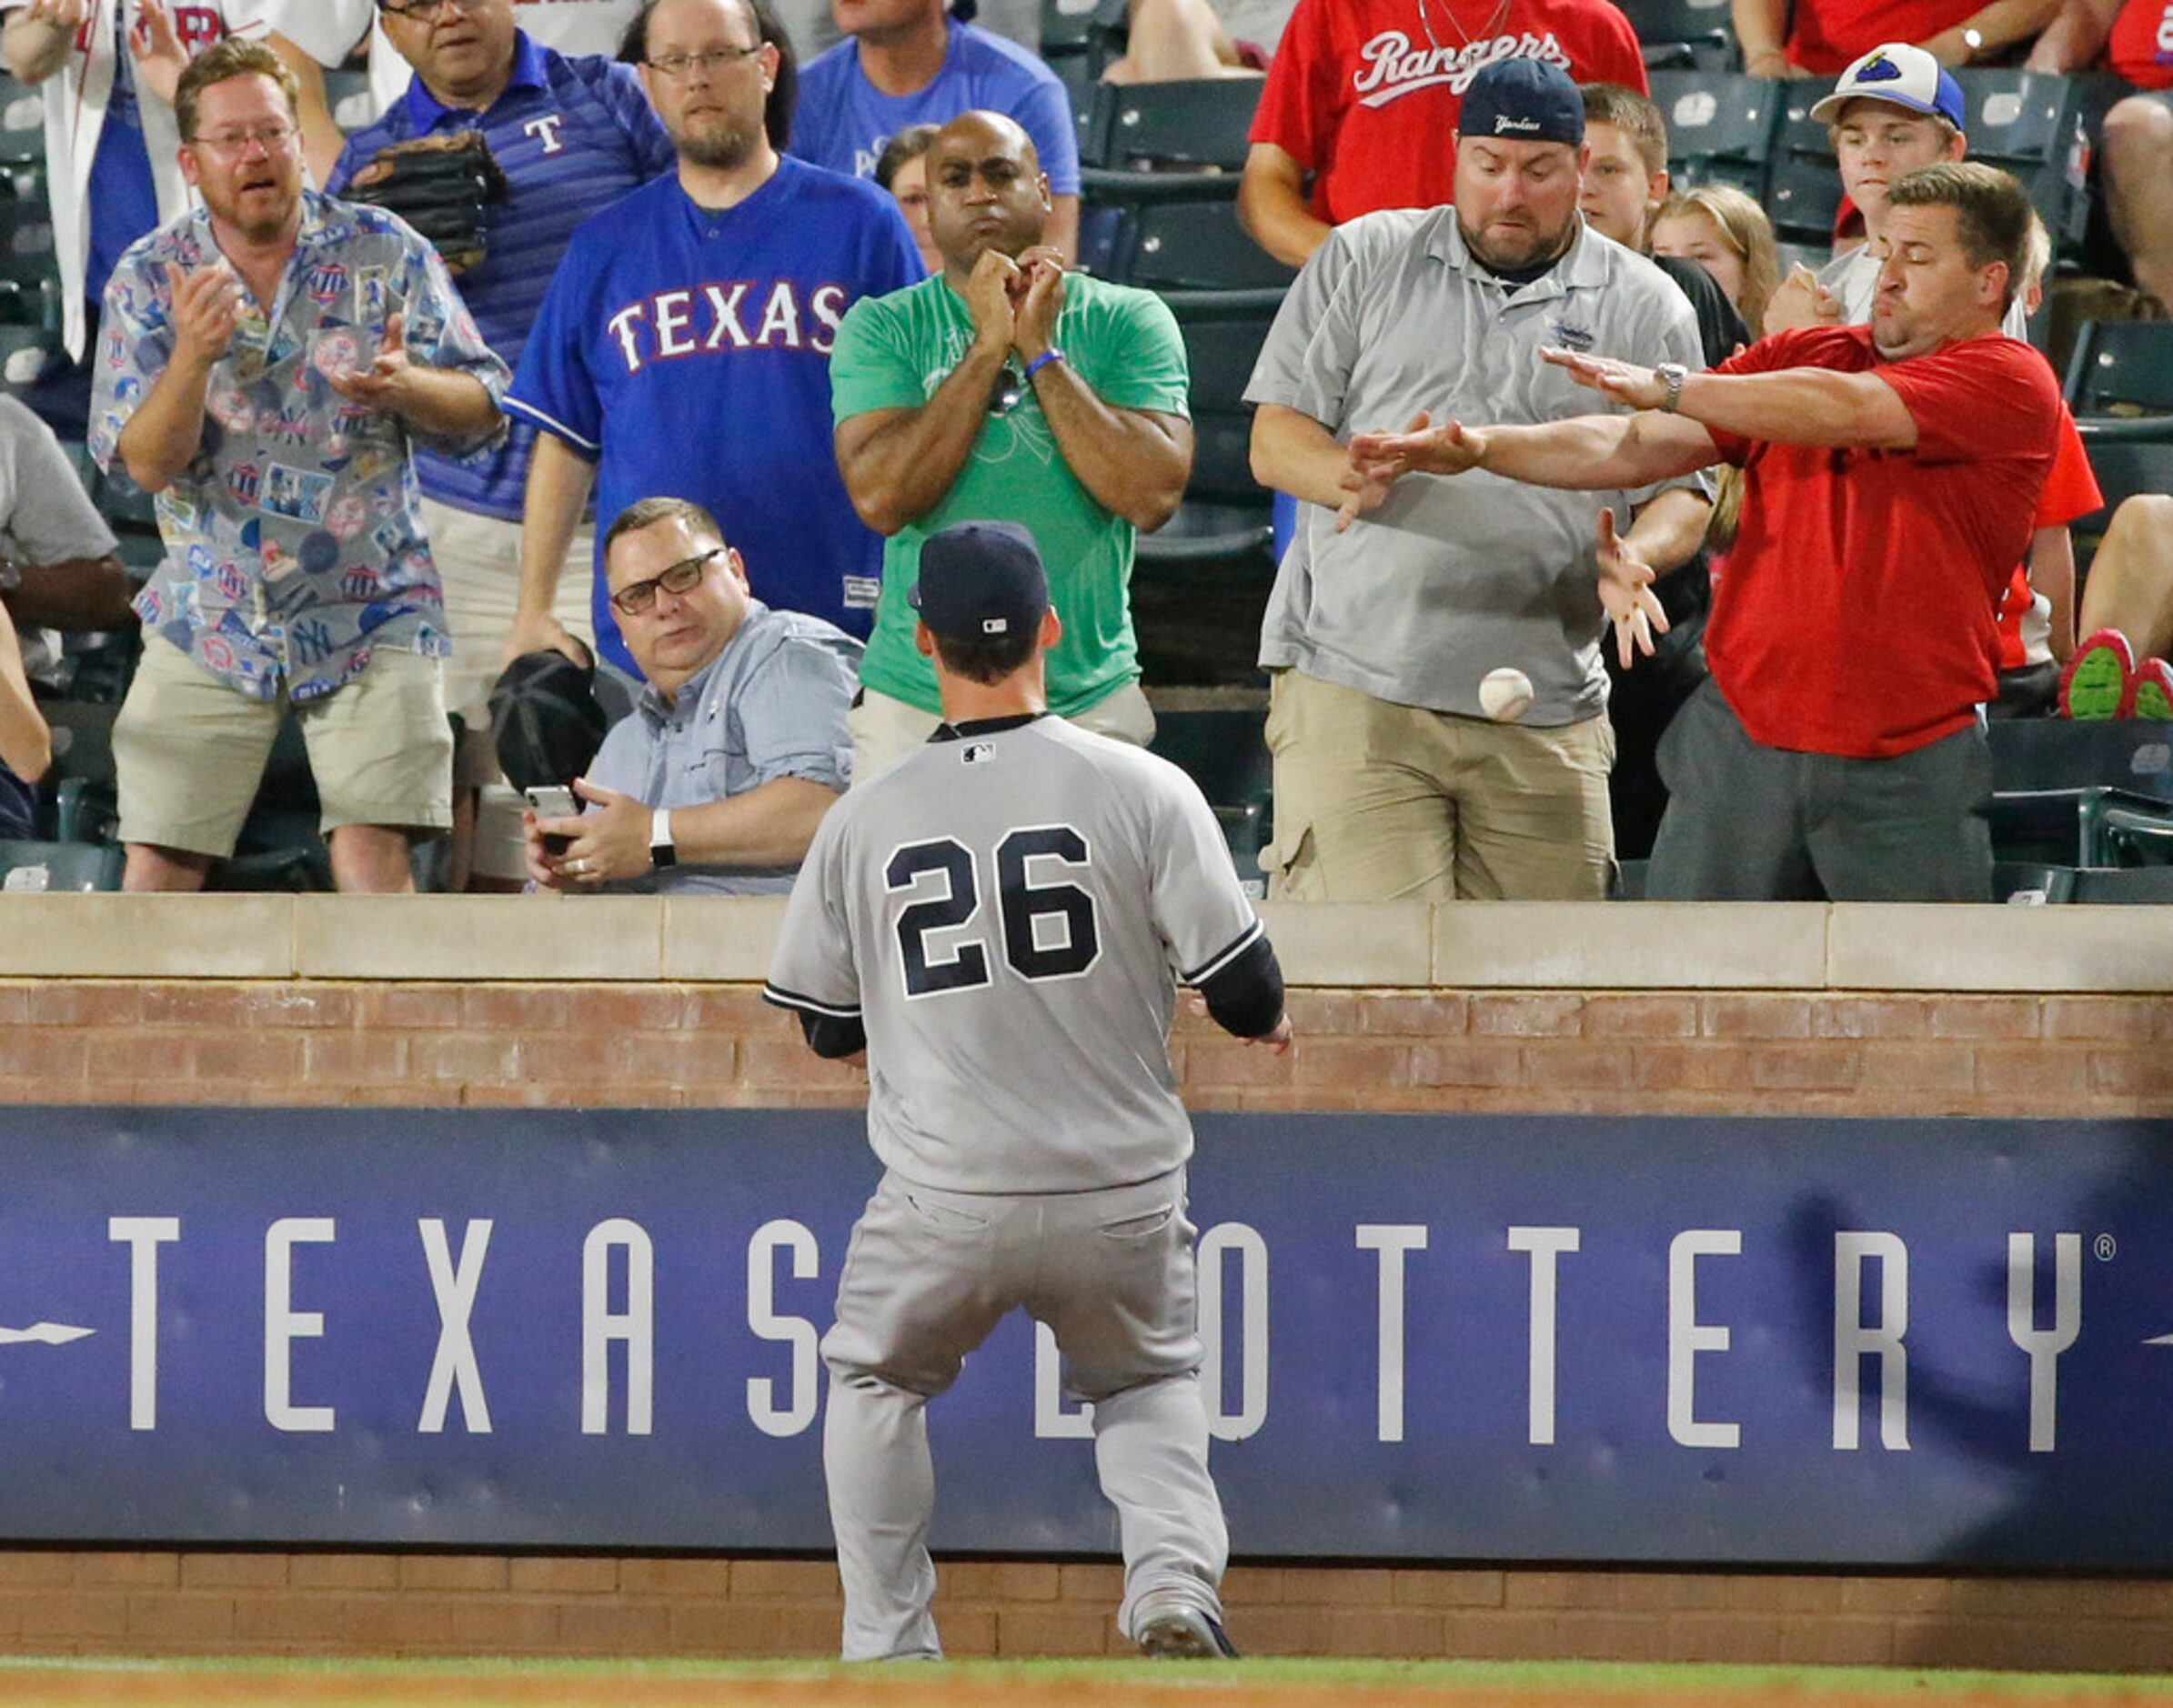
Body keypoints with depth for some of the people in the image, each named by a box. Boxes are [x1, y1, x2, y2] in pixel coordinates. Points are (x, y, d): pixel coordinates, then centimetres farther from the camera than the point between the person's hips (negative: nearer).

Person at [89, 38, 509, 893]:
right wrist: (193, 354, -25)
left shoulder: (385, 253, 0)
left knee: (371, 856, -12)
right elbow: (149, 462, -8)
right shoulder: (150, 279, 0)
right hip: (210, 620, 1)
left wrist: (405, 385, -22)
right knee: (158, 865, -2)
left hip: (367, 612, -1)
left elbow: (482, 409, 0)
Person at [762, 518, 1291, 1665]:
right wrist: (1266, 1018, 17)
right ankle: (1174, 1581, -1)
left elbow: (829, 1028, 10)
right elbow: (1242, 990, -7)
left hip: (942, 1208, 0)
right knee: (1149, 1382, 25)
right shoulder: (1143, 790, -7)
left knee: (877, 1378, 27)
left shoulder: (864, 820, -1)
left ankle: (889, 1646, 18)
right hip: (1122, 1202, 0)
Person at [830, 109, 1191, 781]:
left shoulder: (1127, 321, 5)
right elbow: (882, 498, -10)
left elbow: (1153, 496, -8)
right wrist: (988, 348, -10)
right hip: (915, 703, 0)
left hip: (1090, 700, 0)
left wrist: (1039, 351, -7)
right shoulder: (882, 328, 6)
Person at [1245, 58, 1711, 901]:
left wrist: (1634, 555, -15)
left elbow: (1682, 492, 9)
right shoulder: (1365, 261, 10)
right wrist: (1354, 475, -17)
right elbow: (1275, 442, 7)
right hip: (1353, 693, -2)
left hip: (1545, 721, 2)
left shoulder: (1646, 308, 11)